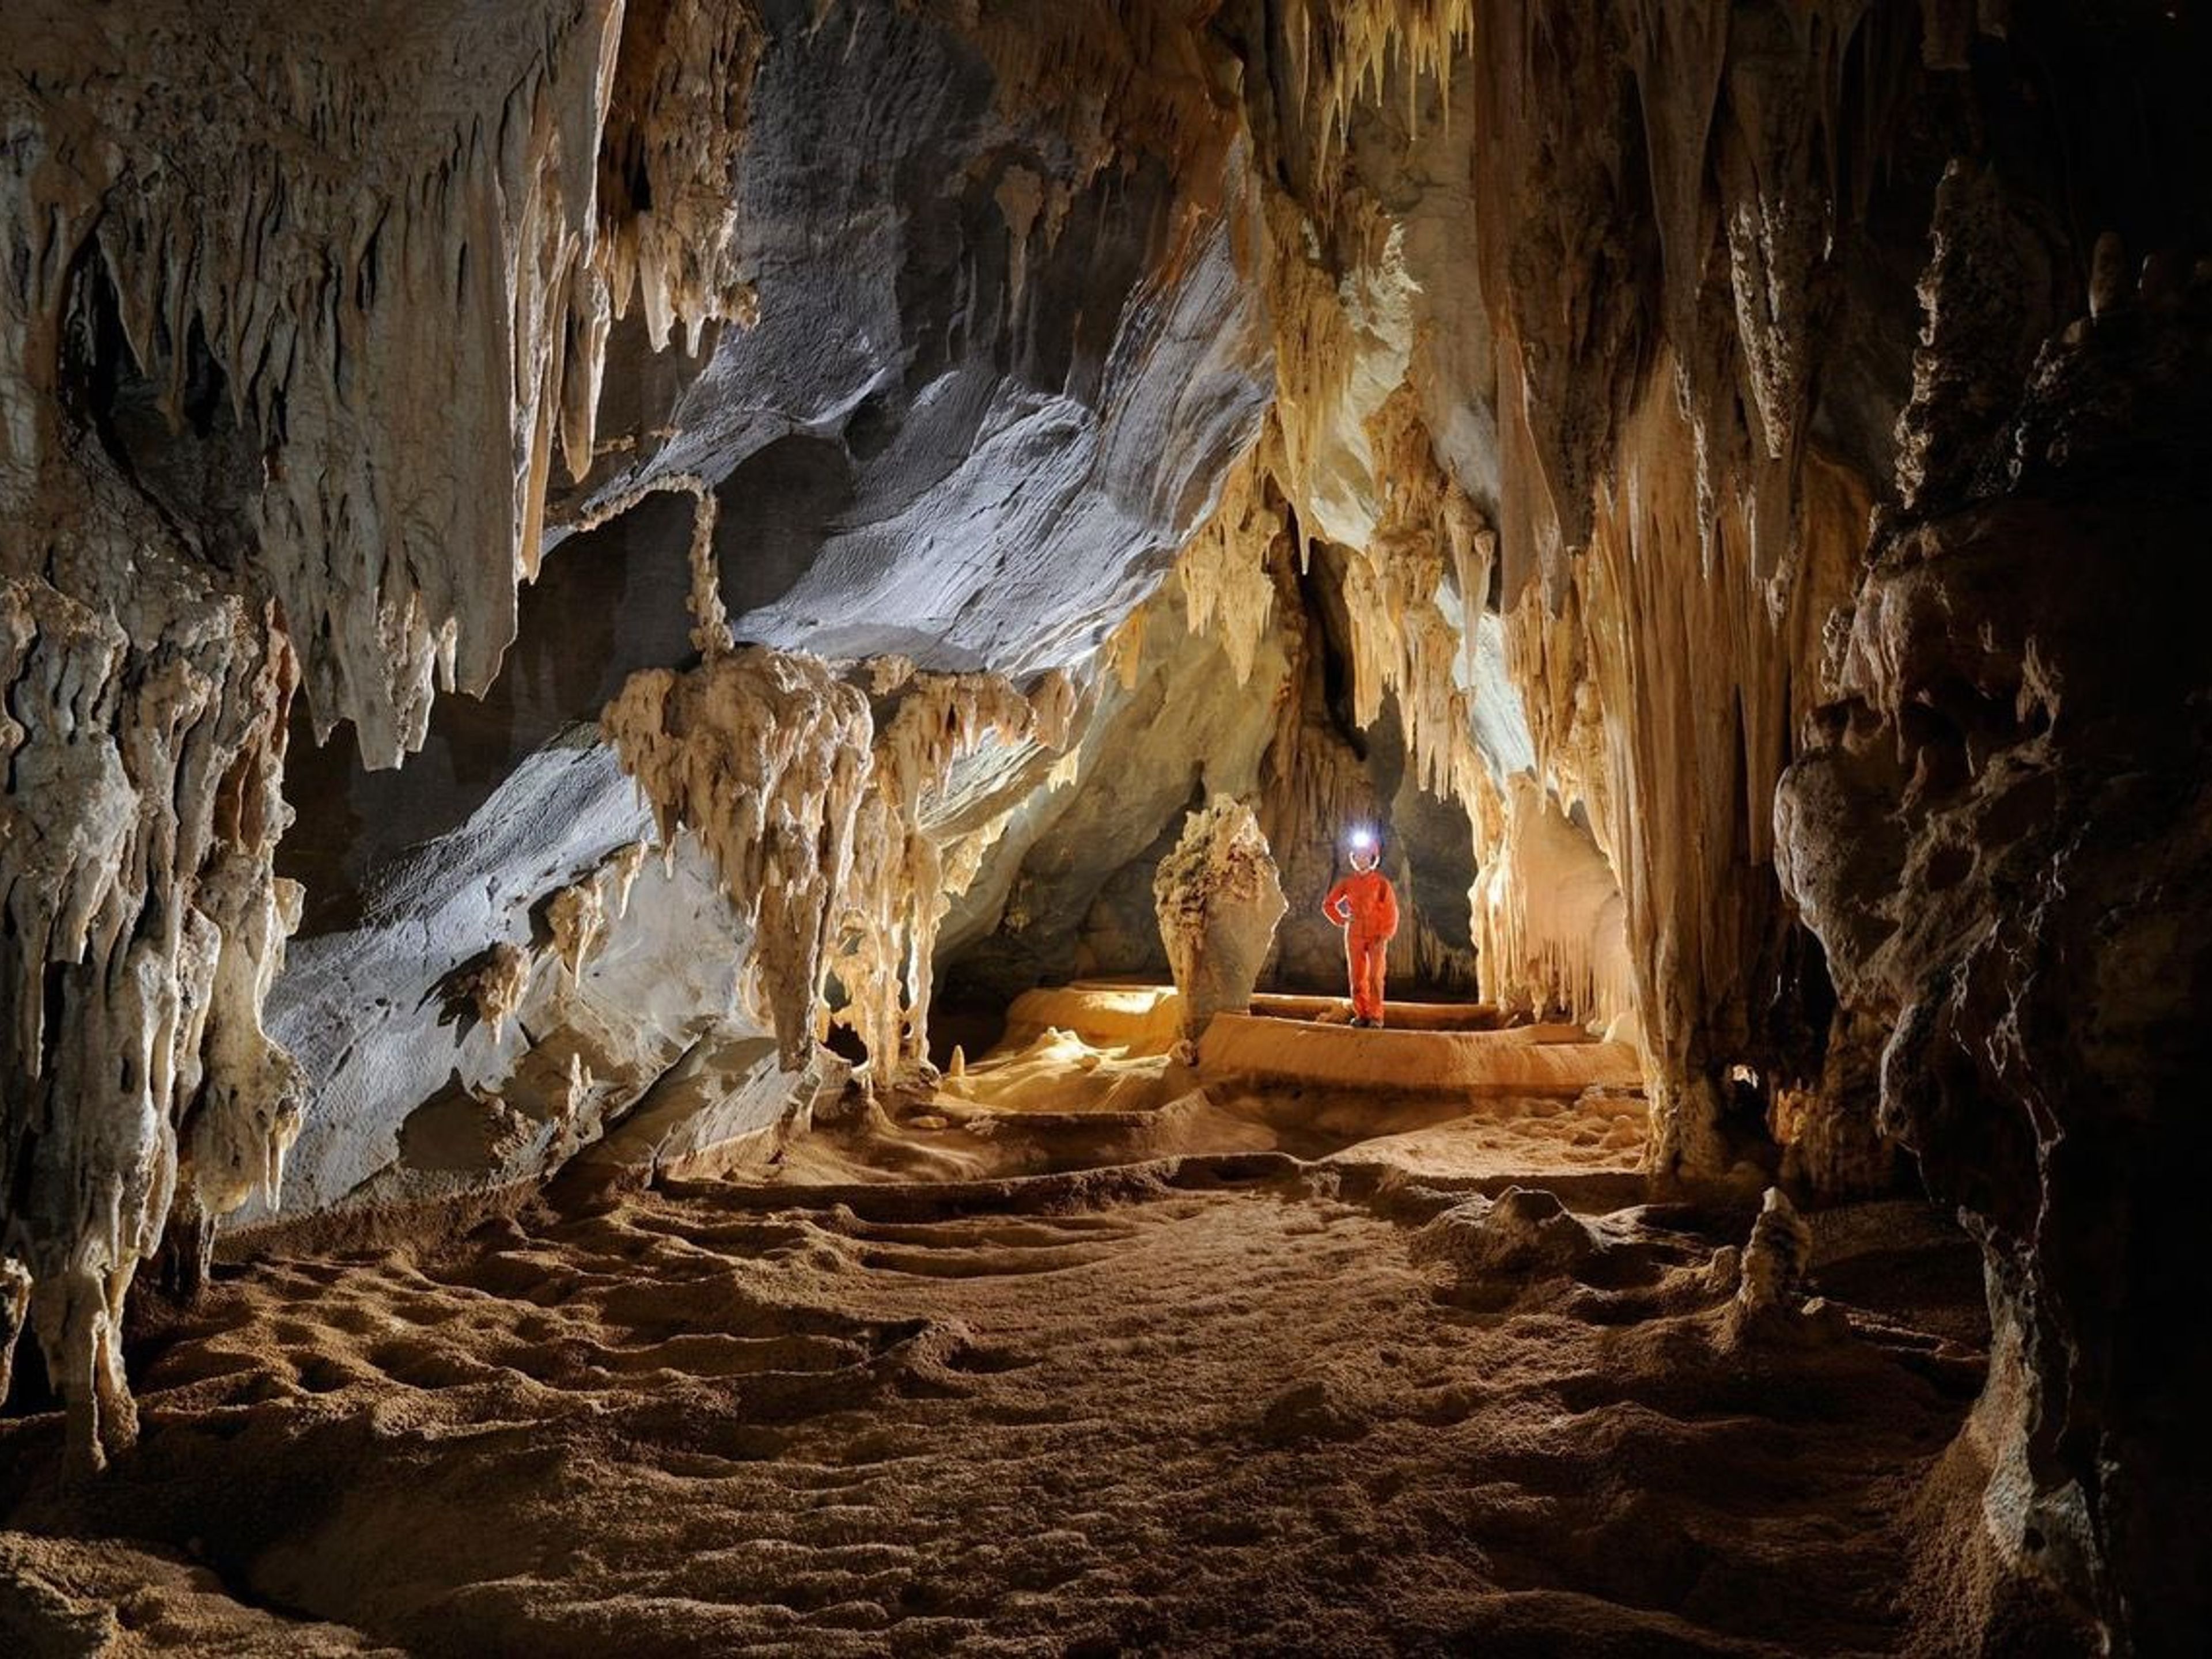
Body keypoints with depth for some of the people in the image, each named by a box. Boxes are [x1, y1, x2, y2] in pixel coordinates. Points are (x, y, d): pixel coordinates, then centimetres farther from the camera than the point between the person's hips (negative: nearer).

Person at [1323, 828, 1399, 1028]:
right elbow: (1328, 904, 14)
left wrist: (1385, 936, -10)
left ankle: (1376, 1016, -7)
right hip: (1354, 936, 3)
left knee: (1375, 976, -10)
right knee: (1357, 977, 2)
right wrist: (1341, 920, 0)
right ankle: (1361, 1014, 8)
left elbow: (1392, 911, -2)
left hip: (1376, 936, -3)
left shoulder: (1381, 882, -1)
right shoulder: (1348, 883, 6)